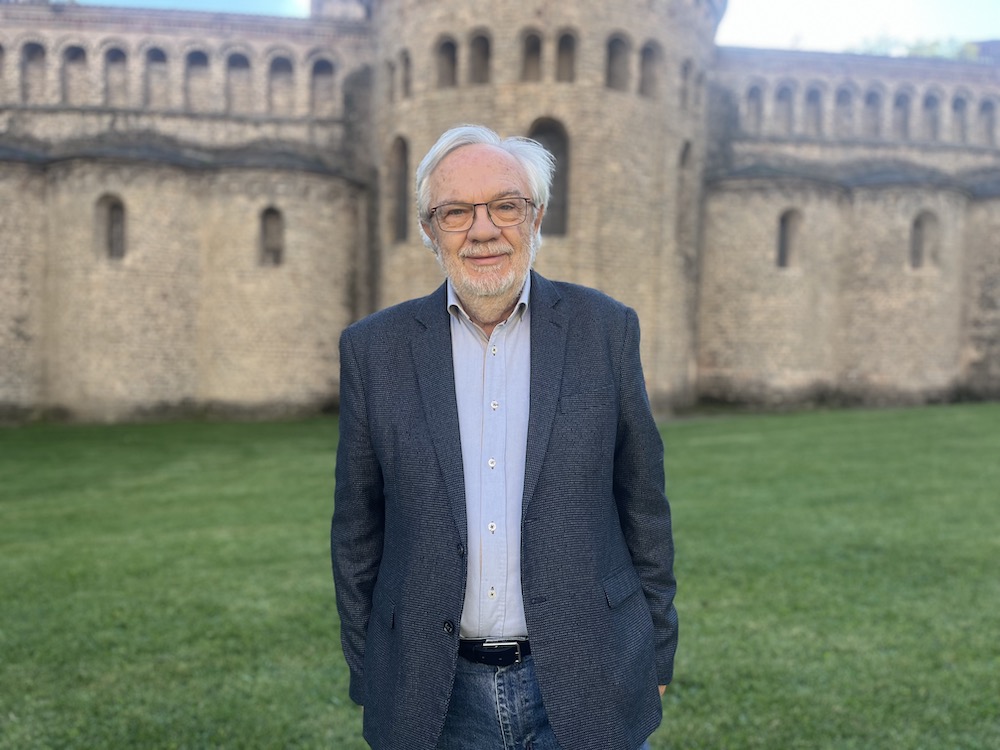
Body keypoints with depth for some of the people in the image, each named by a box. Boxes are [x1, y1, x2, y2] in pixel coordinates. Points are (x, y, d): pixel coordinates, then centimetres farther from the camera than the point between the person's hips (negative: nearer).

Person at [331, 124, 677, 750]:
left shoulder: (605, 330, -3)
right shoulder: (374, 348, -2)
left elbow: (643, 505, 3)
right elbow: (357, 532, 4)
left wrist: (656, 658, 6)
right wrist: (367, 678, 6)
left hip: (588, 688, 0)